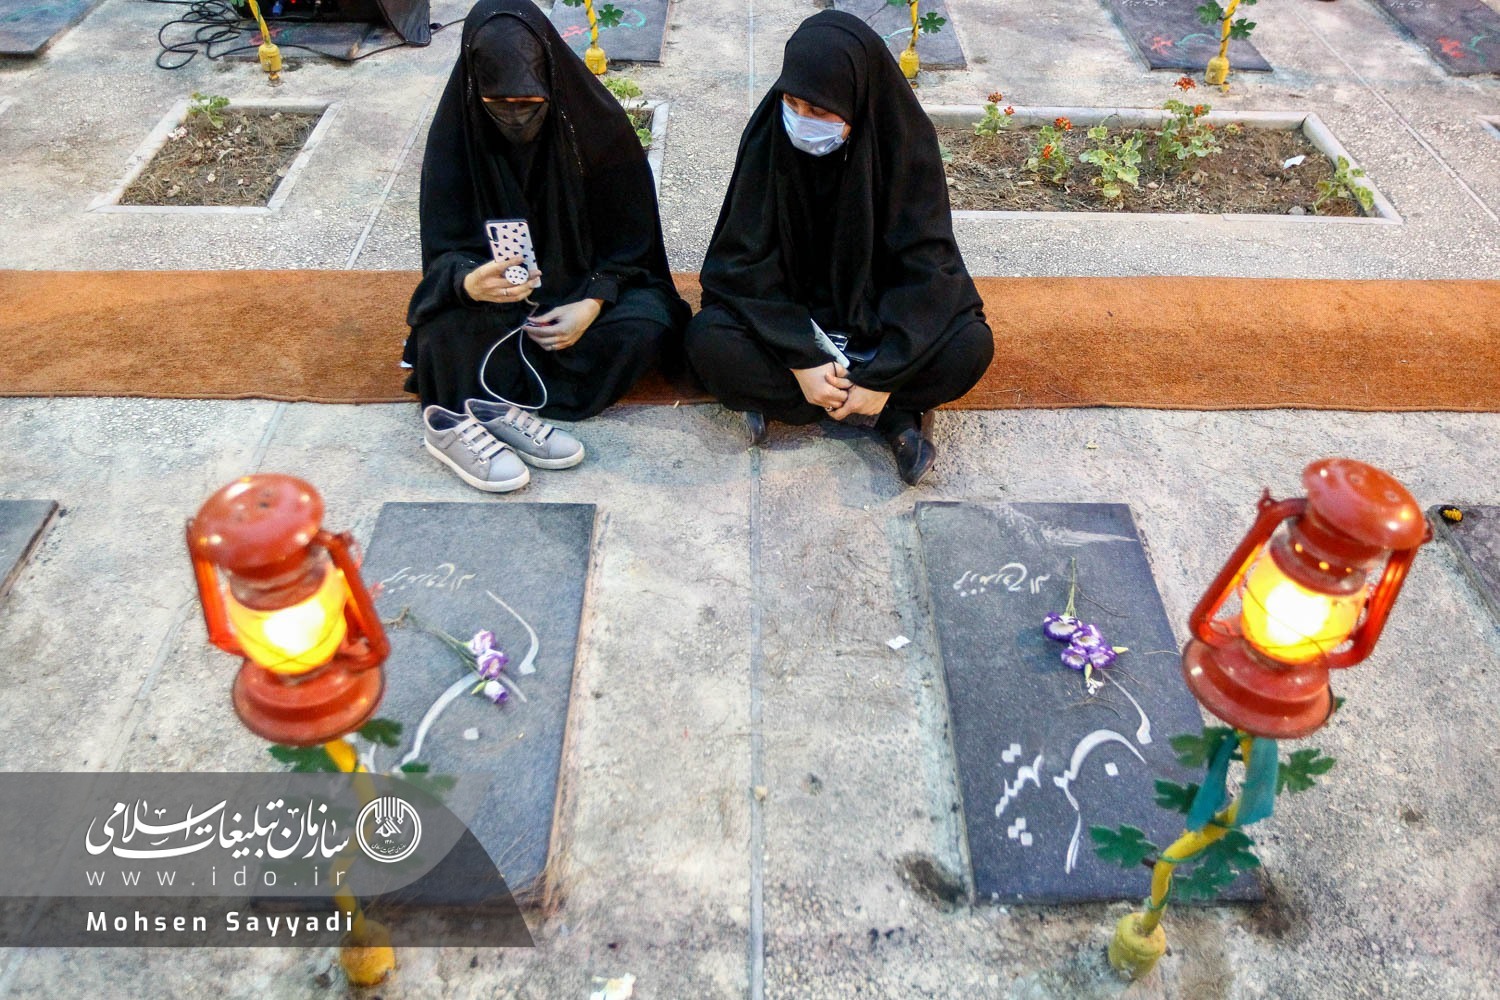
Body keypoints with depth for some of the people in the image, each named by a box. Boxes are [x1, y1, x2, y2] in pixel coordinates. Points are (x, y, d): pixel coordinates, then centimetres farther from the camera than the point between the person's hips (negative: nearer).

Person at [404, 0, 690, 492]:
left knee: (646, 324, -31)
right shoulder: (455, 131, -14)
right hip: (495, 297, 0)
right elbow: (444, 248, -14)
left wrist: (592, 304, -23)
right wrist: (469, 281, -39)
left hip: (587, 285, 1)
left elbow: (630, 237, -7)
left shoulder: (596, 122, -14)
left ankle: (491, 404, -30)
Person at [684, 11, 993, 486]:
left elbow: (924, 264, -18)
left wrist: (883, 376, -26)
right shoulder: (767, 135, -16)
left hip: (880, 313, 0)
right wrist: (801, 359, -26)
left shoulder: (905, 138, -17)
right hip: (787, 310, 1)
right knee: (708, 340, -29)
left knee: (971, 346, -27)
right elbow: (747, 261, -16)